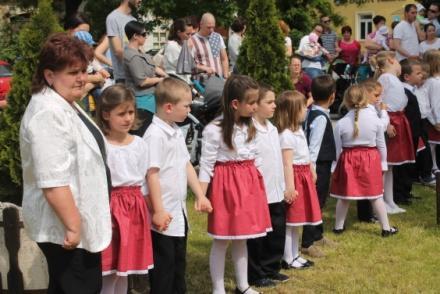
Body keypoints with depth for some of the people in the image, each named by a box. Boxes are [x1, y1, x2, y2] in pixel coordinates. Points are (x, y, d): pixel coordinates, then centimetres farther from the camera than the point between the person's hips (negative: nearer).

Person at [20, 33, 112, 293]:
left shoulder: (66, 105, 13)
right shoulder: (48, 114, -22)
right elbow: (53, 181, -28)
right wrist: (73, 225, -24)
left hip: (76, 222, 10)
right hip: (65, 227, -10)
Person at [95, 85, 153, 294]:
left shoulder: (139, 144, 5)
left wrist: (144, 209, 13)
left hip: (135, 208, 5)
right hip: (110, 207, -5)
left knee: (125, 268, 14)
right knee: (109, 272, -1)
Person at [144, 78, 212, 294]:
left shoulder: (177, 132, 10)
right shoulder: (155, 135, -18)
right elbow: (152, 174, -20)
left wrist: (200, 195, 15)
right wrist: (158, 210, -19)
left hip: (179, 211, 9)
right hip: (164, 213, -9)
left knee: (179, 261, 18)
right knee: (163, 265, 1)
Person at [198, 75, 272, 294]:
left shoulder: (249, 128, 6)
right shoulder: (214, 130, -15)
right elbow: (206, 165, -13)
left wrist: (259, 184, 16)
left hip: (248, 184, 7)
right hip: (225, 185, -6)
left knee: (241, 238, 16)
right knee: (221, 241, 2)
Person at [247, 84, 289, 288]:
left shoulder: (272, 129, 11)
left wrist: (283, 186, 17)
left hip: (276, 192, 8)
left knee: (277, 232, 15)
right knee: (257, 236, 3)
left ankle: (271, 269, 29)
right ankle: (256, 275, 14)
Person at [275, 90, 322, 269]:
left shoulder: (298, 130, 11)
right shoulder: (286, 135, -19)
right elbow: (287, 163, -22)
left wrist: (311, 172, 26)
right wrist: (289, 187, -24)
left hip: (304, 177, 10)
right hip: (294, 178, -10)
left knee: (297, 221, 17)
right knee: (290, 221, -1)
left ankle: (295, 255, 27)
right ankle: (287, 259, 8)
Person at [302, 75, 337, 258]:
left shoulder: (312, 112, 6)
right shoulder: (321, 118, -21)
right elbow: (314, 146, -22)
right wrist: (311, 169, -21)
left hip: (322, 165, 9)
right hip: (319, 166, -9)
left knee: (319, 201, 20)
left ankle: (317, 235, 35)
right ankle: (306, 243, 5)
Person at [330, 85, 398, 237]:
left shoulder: (341, 123, -10)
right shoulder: (375, 120, -8)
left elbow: (337, 148, -3)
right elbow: (381, 145, 0)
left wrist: (334, 166, 8)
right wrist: (383, 163, 13)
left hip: (348, 161, 0)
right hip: (371, 159, 0)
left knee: (343, 196, 13)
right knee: (376, 196, 10)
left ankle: (339, 227, 23)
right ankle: (386, 228, 17)